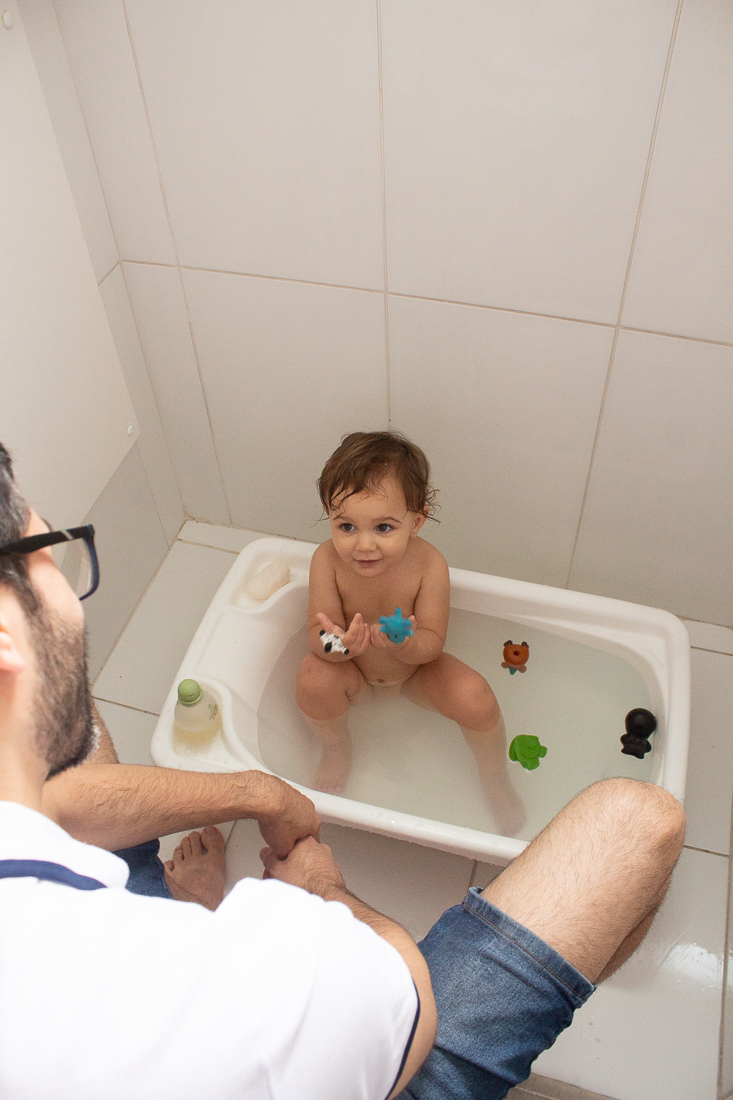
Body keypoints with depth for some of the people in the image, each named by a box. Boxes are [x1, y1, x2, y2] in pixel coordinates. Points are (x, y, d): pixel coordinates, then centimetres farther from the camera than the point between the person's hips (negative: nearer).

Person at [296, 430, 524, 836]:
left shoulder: (428, 564, -28)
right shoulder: (328, 559, -26)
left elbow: (432, 643, -24)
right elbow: (317, 632, -22)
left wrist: (406, 644, -49)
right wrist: (335, 644, -47)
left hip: (415, 668, 0)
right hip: (353, 670, 1)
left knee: (474, 696, -23)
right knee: (313, 677, -29)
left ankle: (496, 781, 9)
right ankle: (335, 751, 5)